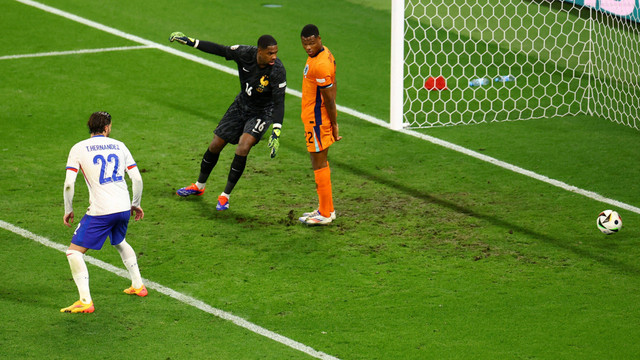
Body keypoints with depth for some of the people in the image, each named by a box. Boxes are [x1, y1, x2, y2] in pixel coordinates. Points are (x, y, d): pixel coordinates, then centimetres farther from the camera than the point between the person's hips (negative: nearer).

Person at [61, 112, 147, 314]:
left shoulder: (79, 148, 0)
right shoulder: (118, 146, 11)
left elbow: (69, 183, -8)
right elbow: (137, 179, 9)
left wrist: (68, 210, 5)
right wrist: (135, 204, 22)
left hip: (100, 212, -5)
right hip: (124, 208, 5)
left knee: (74, 252, 1)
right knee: (119, 242, 34)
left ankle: (86, 301, -11)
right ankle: (138, 286, 38)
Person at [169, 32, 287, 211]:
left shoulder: (278, 70, -30)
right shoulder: (245, 53, -22)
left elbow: (279, 102, -29)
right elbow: (220, 50, -6)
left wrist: (276, 131, -40)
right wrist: (190, 42, -3)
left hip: (262, 112, -4)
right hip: (242, 104, 4)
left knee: (243, 146, -24)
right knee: (215, 145, 10)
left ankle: (225, 196, -7)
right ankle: (199, 186, 36)